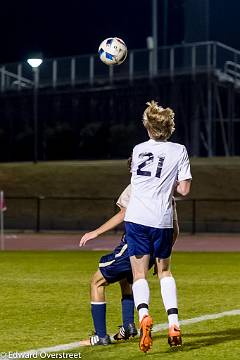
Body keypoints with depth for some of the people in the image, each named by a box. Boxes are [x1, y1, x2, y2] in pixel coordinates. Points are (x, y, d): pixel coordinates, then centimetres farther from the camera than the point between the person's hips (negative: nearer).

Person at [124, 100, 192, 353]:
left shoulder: (138, 149, 11)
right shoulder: (179, 151, 4)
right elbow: (184, 189, 1)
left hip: (136, 218, 0)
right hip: (162, 220, 0)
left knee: (139, 274, 2)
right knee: (164, 271, 18)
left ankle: (143, 315, -25)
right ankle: (174, 324, 6)